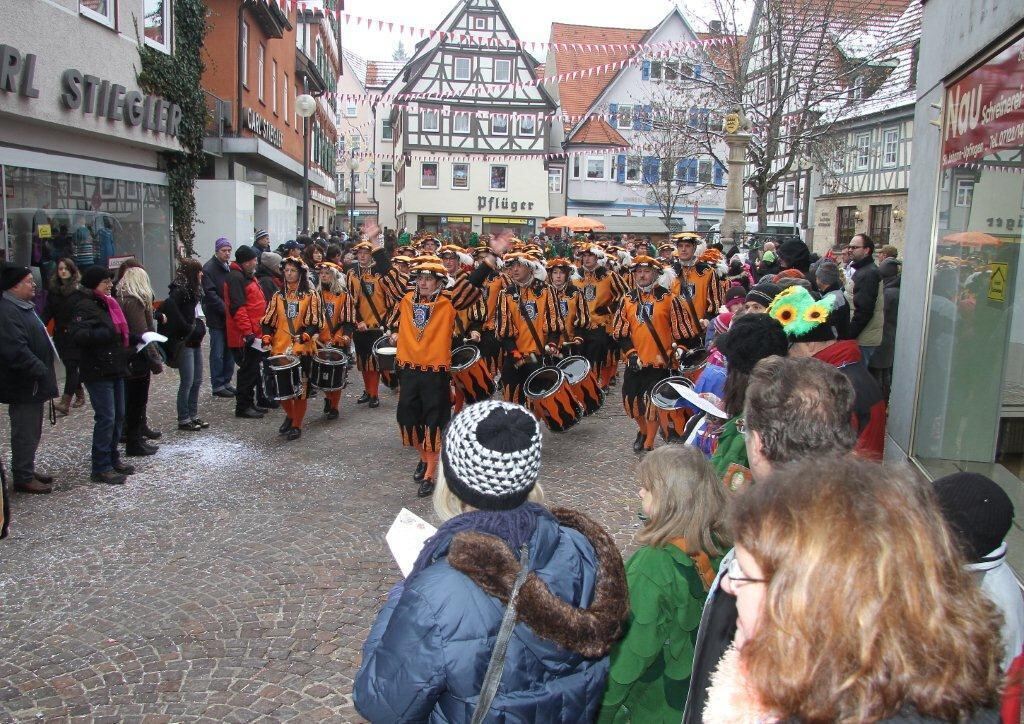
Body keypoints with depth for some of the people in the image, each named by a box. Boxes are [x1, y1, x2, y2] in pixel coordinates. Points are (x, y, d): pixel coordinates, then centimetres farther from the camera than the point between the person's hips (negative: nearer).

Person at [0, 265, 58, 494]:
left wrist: (44, 372, 19)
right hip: (23, 386, -10)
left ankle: (27, 470, 31)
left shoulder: (25, 307, 14)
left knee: (30, 432, 19)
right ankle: (23, 478, 10)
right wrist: (41, 372, -22)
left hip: (32, 383, 10)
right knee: (25, 433, 0)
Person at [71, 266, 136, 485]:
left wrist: (136, 338, 8)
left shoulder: (108, 304, 15)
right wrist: (105, 333, -31)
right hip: (98, 372, -9)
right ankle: (101, 468, 1)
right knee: (106, 418, -7)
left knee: (119, 416, 13)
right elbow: (78, 335, -25)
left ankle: (113, 459, 26)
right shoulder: (85, 307, -12)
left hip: (115, 369, 9)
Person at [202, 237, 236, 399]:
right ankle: (218, 386, 6)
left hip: (231, 317, 7)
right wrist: (226, 309, -20)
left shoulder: (231, 267, 12)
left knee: (230, 351, 11)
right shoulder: (209, 269, -9)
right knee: (218, 353, -1)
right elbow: (210, 294, -16)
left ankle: (226, 382, 21)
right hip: (217, 318, -6)